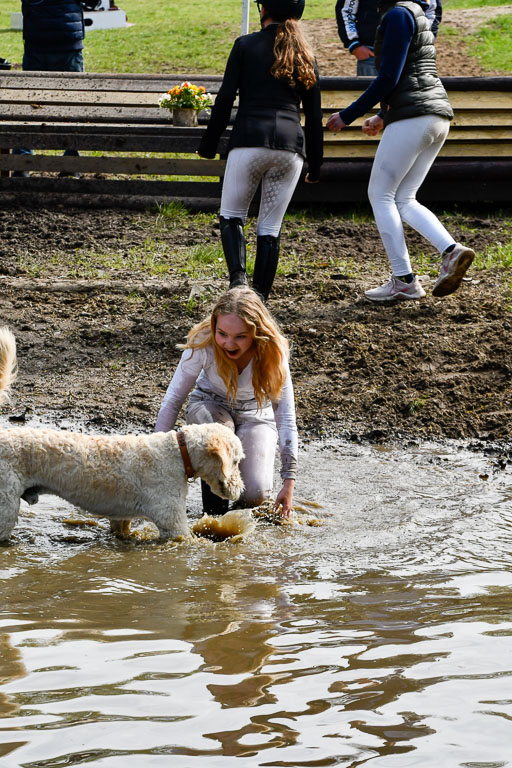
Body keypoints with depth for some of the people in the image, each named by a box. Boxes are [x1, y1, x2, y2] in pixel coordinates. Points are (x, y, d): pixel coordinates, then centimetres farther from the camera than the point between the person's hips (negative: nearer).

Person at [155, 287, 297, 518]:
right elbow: (173, 399, -20)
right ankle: (214, 510, -16)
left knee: (255, 495, -21)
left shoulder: (272, 352, -28)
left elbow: (286, 417, -24)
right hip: (209, 406, 0)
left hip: (256, 414, 0)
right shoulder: (203, 342, -30)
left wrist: (289, 483, -27)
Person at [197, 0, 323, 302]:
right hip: (291, 145, 3)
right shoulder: (306, 56, 15)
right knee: (271, 227, 9)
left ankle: (238, 277, -14)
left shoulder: (246, 45, 5)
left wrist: (208, 145, 7)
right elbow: (314, 115, 15)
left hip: (249, 141, -3)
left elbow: (225, 99, 0)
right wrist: (315, 165, 20)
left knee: (232, 216, 10)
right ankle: (260, 297, 5)